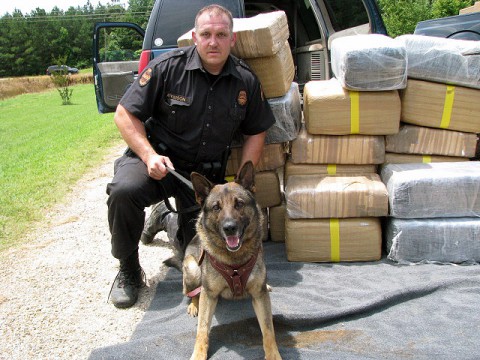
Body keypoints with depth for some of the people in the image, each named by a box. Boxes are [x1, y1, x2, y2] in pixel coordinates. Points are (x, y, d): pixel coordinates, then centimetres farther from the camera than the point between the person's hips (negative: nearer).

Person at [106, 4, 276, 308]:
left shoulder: (246, 82, -3)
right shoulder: (167, 67, -11)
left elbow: (256, 133, 7)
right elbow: (125, 114, -7)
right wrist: (149, 155, -22)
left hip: (207, 172, 3)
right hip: (157, 158, -2)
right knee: (124, 191, -34)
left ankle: (169, 220, 31)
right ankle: (129, 271, -7)